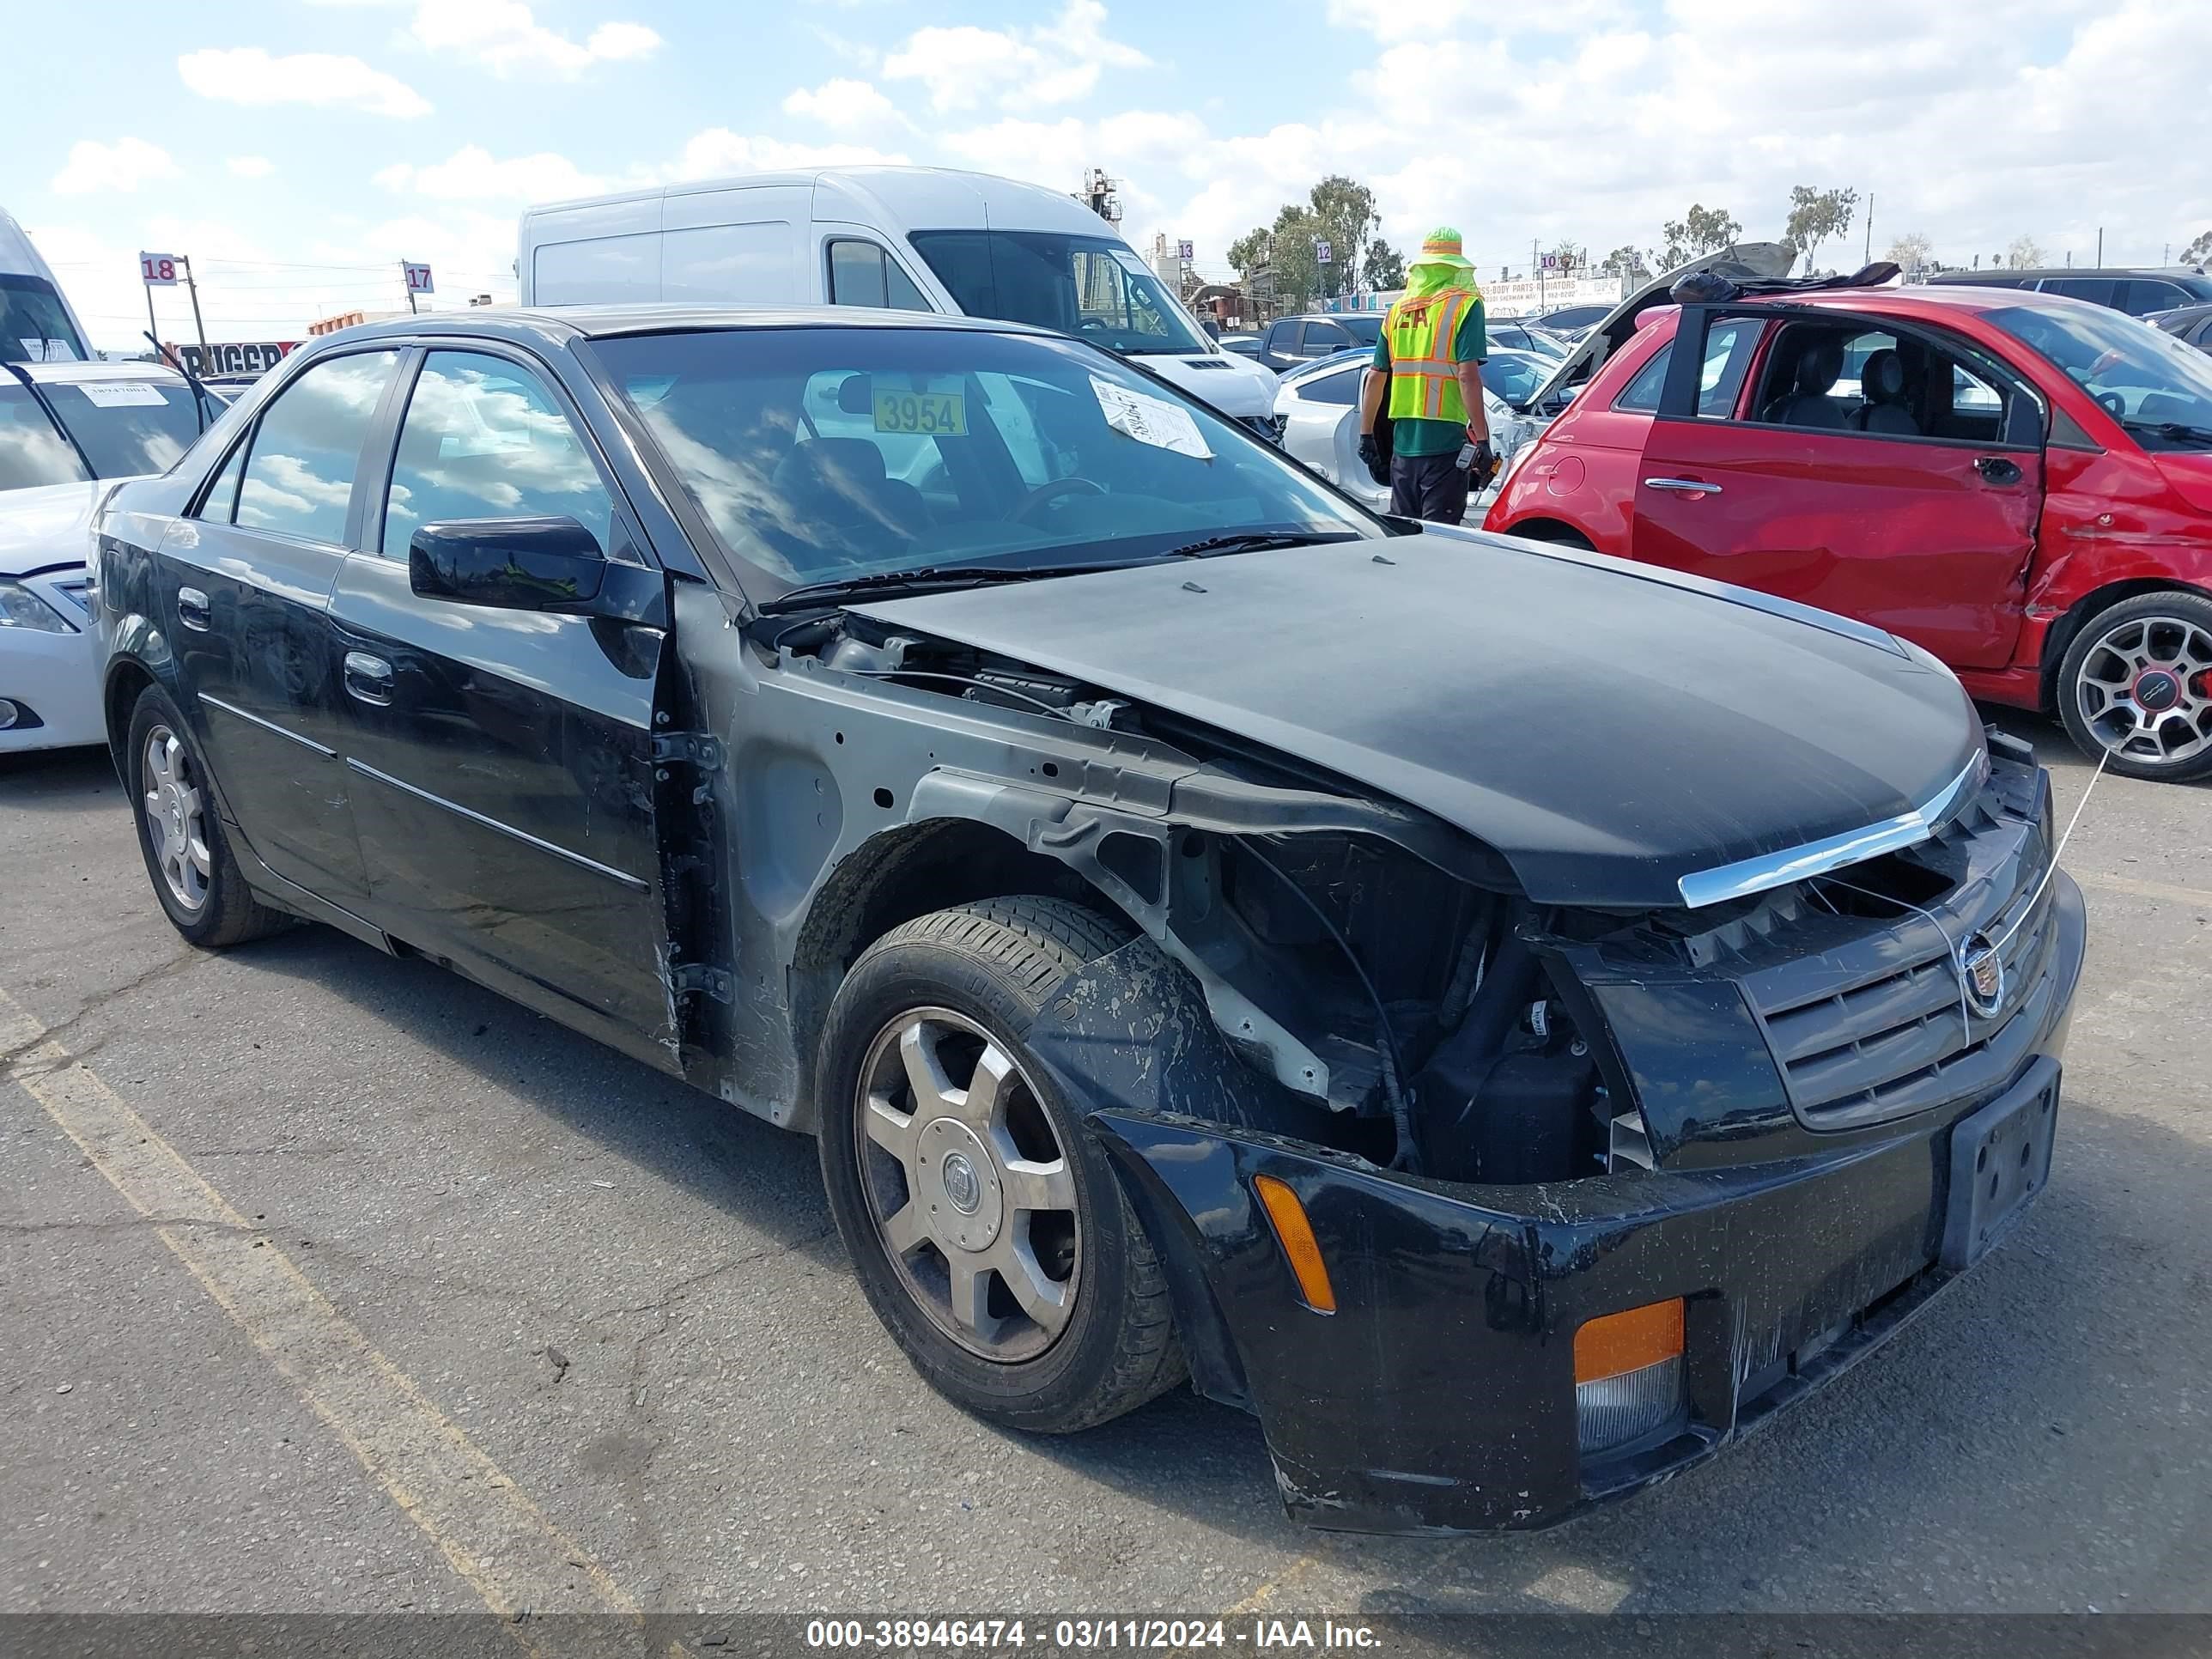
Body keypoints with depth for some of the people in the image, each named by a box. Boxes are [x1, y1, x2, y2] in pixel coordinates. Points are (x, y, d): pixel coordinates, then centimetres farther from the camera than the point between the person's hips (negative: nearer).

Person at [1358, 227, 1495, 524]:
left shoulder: (1399, 308, 12)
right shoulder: (1464, 304, -5)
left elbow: (1375, 377, 13)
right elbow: (1468, 376, -14)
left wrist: (1366, 435, 20)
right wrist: (1482, 440, -14)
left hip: (1403, 440, 6)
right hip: (1445, 440, -5)